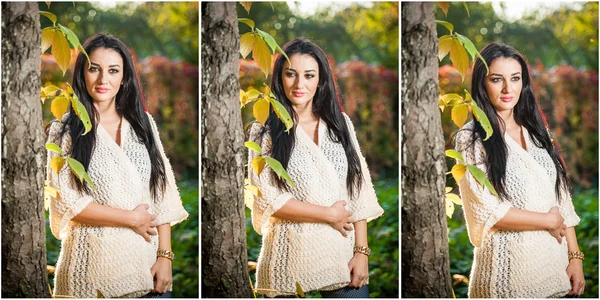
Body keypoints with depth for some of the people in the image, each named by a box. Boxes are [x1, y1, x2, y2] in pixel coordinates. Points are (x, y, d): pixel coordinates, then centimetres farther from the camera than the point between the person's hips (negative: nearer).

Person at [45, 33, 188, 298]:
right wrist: (131, 219, -10)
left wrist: (165, 255, -4)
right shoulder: (64, 130, -3)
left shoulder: (142, 123, 7)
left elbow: (163, 193, 4)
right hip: (93, 265, -3)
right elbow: (66, 202, -9)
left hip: (147, 262, 3)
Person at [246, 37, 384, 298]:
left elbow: (359, 191, 5)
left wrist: (362, 251, -3)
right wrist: (329, 214, -10)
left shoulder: (340, 123, 7)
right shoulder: (265, 130, -2)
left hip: (343, 254, 2)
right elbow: (266, 198, -9)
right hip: (292, 257, -2)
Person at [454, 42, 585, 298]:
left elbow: (561, 197, 8)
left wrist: (575, 257, 1)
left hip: (556, 266, 5)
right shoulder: (470, 139, -8)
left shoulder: (537, 130, 9)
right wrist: (548, 221, -9)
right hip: (509, 270, -5)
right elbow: (485, 211, -15)